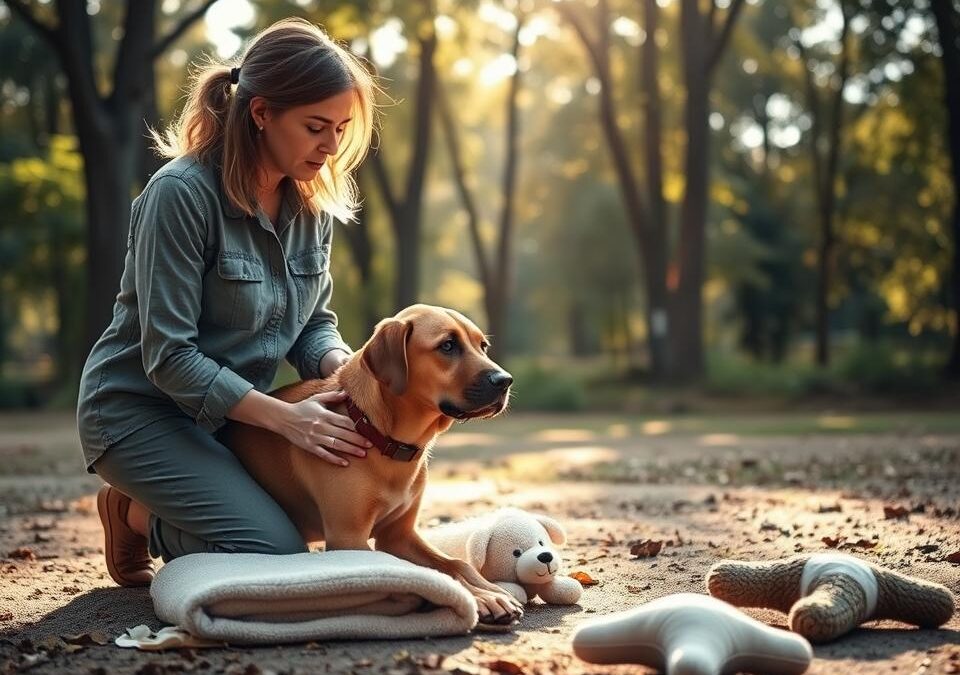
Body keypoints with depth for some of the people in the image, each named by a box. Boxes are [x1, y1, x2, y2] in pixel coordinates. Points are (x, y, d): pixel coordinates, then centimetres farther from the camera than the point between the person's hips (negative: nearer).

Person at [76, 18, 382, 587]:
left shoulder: (314, 203, -1)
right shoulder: (182, 193, -23)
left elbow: (315, 322, 6)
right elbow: (168, 357, -25)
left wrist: (342, 368, -18)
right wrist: (285, 417, -30)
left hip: (233, 409, 8)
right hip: (142, 410, -7)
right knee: (278, 554, -21)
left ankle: (155, 511, 13)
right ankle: (140, 516, 7)